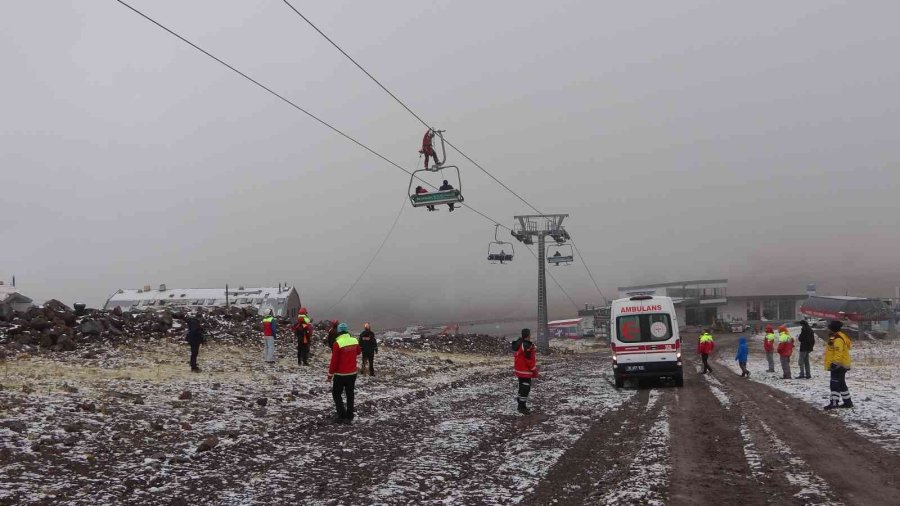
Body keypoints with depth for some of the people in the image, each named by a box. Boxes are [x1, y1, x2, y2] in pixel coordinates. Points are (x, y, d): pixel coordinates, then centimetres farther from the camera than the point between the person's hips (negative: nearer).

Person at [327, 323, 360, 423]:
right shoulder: (355, 341, -1)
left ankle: (342, 416, 1)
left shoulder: (338, 343, -19)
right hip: (352, 373, 5)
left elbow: (334, 360, -15)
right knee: (350, 395, 14)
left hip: (340, 374, -5)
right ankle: (349, 417, 16)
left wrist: (330, 374, -6)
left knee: (336, 394, 9)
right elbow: (358, 352, 21)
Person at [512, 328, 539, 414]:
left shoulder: (520, 343, 8)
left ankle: (521, 405, 28)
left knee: (523, 387, 19)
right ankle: (522, 407, 3)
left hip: (520, 370, 10)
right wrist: (534, 370, -12)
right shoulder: (527, 346, -24)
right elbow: (529, 359, -22)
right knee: (525, 388, -2)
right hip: (525, 371, -10)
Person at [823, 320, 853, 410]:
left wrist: (835, 363, -25)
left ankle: (834, 402, -18)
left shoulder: (838, 339, -18)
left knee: (835, 384, -13)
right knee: (841, 384, 17)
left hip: (838, 366, -11)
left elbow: (838, 352, -25)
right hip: (842, 365, 11)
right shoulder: (840, 337, 17)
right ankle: (847, 402, 22)